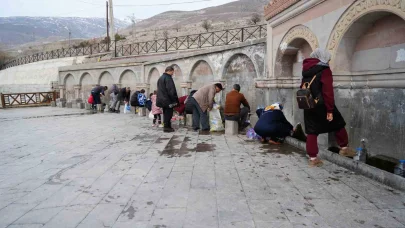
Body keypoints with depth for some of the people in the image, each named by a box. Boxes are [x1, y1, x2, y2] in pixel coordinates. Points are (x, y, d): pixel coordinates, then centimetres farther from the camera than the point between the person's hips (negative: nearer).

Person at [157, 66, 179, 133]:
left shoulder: (160, 78, 16)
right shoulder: (168, 78, -15)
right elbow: (171, 90, -20)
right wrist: (174, 99, -16)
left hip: (162, 99, 9)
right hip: (168, 99, -9)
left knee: (165, 113, 15)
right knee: (168, 113, -2)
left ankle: (166, 126, 20)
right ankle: (167, 127, 0)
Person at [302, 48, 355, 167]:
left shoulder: (306, 70, 15)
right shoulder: (324, 70, -8)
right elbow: (328, 91, -15)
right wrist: (330, 110, -16)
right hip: (321, 105, -6)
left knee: (311, 131, 7)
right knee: (338, 124, 15)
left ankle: (313, 158, 7)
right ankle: (344, 148, 27)